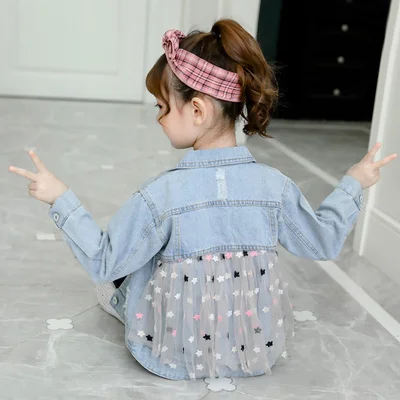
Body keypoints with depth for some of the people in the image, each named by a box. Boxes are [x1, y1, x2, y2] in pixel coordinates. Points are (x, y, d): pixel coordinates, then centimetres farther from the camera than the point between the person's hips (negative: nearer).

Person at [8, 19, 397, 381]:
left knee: (109, 278, 19)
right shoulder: (274, 185, -13)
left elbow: (103, 261, -13)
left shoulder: (160, 195, -23)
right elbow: (323, 242, 3)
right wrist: (353, 184, 16)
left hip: (174, 358, -3)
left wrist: (61, 199, -5)